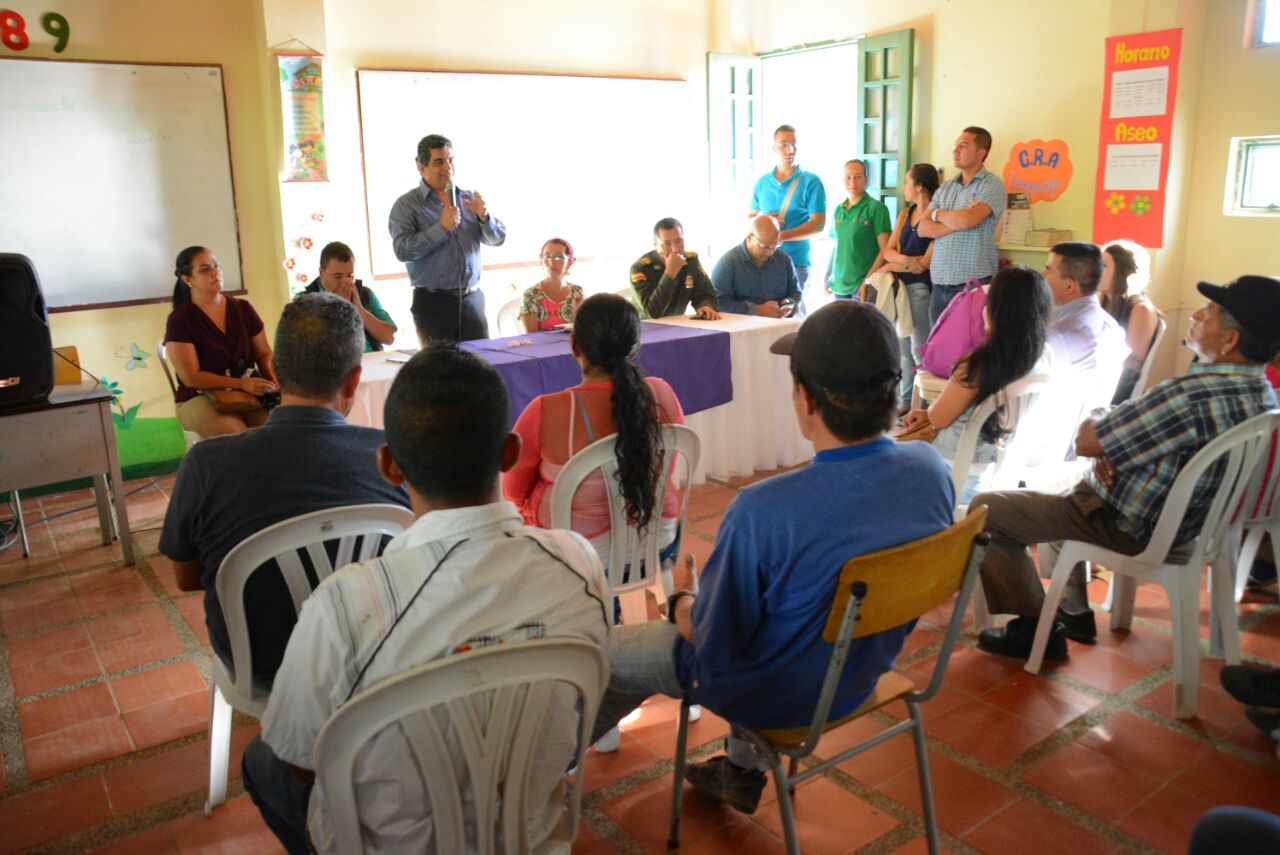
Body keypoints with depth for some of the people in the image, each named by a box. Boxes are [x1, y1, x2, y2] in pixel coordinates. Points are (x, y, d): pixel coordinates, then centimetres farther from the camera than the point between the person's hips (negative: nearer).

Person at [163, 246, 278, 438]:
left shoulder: (243, 309, 6)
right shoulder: (179, 320, -6)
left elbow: (264, 354, 11)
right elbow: (191, 377, -12)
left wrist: (273, 380, -12)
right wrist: (241, 383, -23)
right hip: (199, 398, -4)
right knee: (235, 432, -35)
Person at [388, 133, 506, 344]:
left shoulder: (469, 199, 11)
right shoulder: (406, 205, -2)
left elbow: (498, 239, 10)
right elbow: (402, 250, -14)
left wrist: (484, 217, -9)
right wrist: (442, 228, -17)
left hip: (472, 300, 3)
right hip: (433, 303, -3)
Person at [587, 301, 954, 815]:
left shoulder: (762, 512, -37)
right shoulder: (931, 469, -18)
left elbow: (712, 643, -22)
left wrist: (679, 600, 0)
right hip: (865, 675, 6)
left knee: (604, 651, 16)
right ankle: (742, 774, 43)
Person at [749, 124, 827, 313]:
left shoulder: (811, 182, -2)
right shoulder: (762, 183, 12)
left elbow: (818, 224, -8)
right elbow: (750, 217, 20)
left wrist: (781, 236, -16)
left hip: (796, 260, -4)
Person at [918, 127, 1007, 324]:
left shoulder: (992, 184, -3)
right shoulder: (945, 188, 14)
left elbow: (967, 220, -19)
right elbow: (924, 229, 4)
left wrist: (938, 214, 0)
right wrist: (957, 221, -10)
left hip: (974, 282, -5)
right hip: (940, 282, 6)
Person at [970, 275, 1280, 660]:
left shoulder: (1194, 394, -33)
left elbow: (1086, 441, -25)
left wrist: (1096, 419, -2)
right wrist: (1111, 447, -8)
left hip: (1129, 528, -10)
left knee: (986, 510, -3)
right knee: (1059, 487, 34)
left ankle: (1034, 630, 9)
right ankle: (1073, 614, 36)